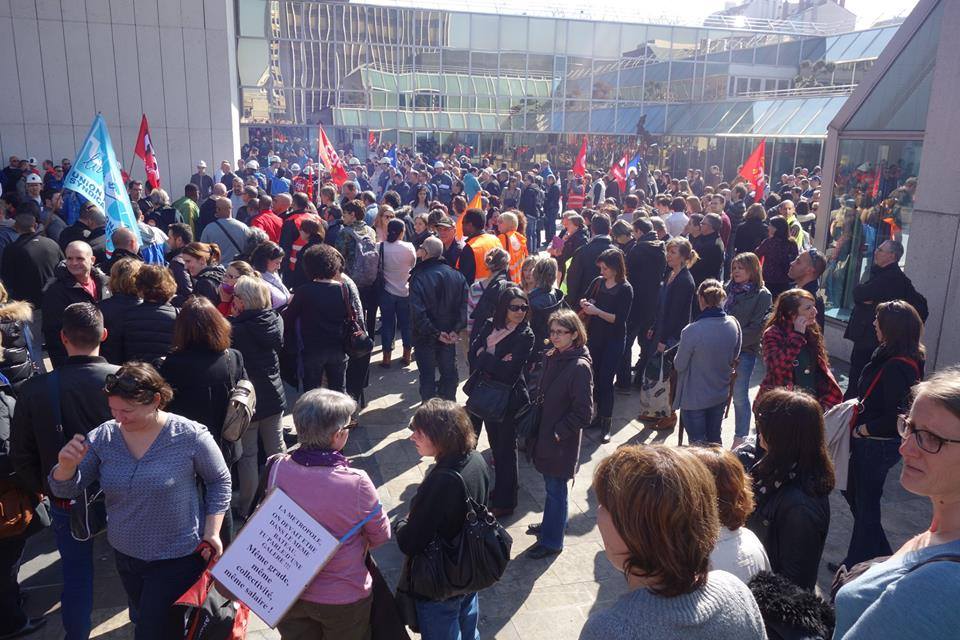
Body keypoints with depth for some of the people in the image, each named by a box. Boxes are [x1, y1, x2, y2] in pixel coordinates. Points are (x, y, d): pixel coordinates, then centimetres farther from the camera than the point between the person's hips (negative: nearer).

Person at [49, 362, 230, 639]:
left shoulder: (190, 436, -20)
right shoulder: (103, 437, -9)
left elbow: (219, 481, -6)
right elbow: (65, 490, -4)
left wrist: (211, 531, -11)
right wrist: (67, 464, -26)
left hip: (177, 558, -5)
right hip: (125, 555, 6)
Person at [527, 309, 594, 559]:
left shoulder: (580, 367, -21)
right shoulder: (551, 358, 2)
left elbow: (583, 414, -20)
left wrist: (559, 433, -15)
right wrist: (538, 429, 10)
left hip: (561, 443, -7)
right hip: (545, 434, 7)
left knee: (555, 489, 7)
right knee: (550, 485, 22)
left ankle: (551, 541, 23)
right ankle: (549, 524, 42)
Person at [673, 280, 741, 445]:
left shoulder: (692, 331, -28)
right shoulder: (734, 325, -11)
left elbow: (679, 365, -15)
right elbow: (733, 359, 4)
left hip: (695, 398, -5)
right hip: (721, 394, 5)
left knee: (698, 442, 11)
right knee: (714, 439, 22)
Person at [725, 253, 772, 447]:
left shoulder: (762, 295, -7)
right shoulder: (730, 289, 7)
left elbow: (757, 328, -11)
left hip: (745, 352, -5)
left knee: (740, 396, 2)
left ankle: (740, 439, 15)